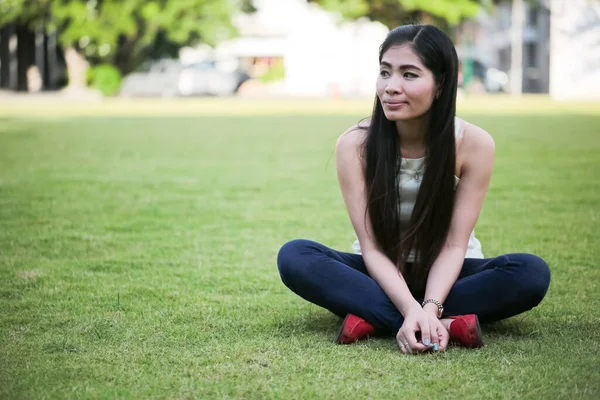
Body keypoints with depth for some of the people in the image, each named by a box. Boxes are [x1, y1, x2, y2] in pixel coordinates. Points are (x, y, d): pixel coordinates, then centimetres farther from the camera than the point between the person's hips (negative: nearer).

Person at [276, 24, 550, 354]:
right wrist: (412, 310, -36)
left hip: (445, 275, 0)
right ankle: (445, 325, -36)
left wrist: (429, 307, -36)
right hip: (383, 277, 0)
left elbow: (454, 245, -17)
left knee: (532, 273, -30)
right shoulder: (354, 144, -16)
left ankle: (373, 319, -31)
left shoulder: (474, 144, -17)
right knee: (294, 256, -29)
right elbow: (372, 247, -19)